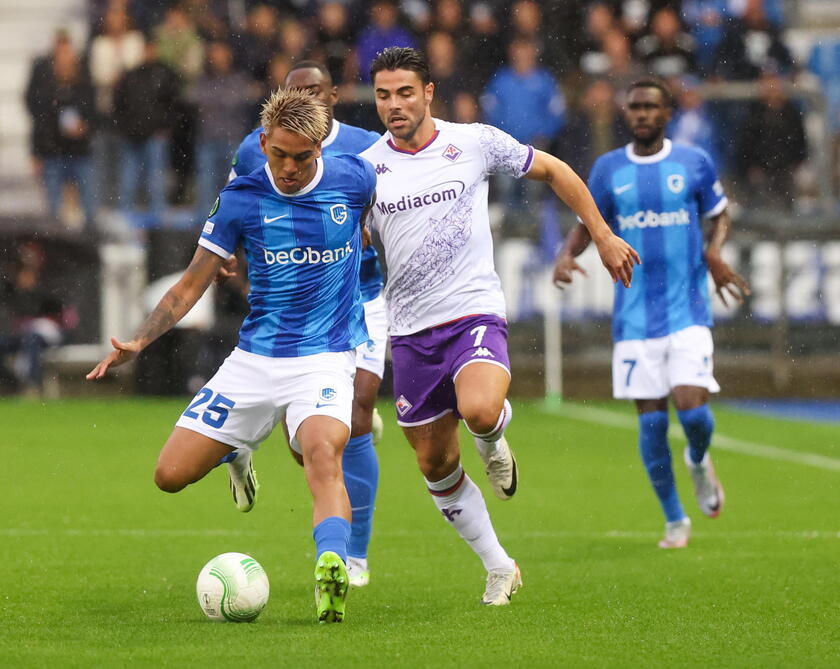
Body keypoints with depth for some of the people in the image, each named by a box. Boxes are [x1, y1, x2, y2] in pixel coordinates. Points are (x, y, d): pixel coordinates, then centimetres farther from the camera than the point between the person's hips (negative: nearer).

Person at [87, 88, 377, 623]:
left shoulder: (355, 177, -6)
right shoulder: (240, 199, -4)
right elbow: (192, 284, 2)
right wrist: (138, 343, -9)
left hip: (325, 358, -3)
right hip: (254, 358, 3)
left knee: (323, 453, -34)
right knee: (171, 474, 0)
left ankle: (332, 571, -48)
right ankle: (237, 452, 33)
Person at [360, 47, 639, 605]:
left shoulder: (476, 142, -2)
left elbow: (554, 171, 12)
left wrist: (604, 236, 13)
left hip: (475, 312, -3)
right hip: (411, 329, 3)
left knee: (480, 411, -33)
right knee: (435, 465, 6)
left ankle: (494, 441, 5)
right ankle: (500, 569, 24)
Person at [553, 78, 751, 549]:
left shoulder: (695, 162, 2)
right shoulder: (608, 169, 5)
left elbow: (720, 214, 13)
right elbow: (588, 225, 13)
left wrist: (714, 253, -7)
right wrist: (567, 254, -8)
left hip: (688, 311, -1)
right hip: (636, 314, 1)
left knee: (692, 407, -14)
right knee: (651, 419, -1)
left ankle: (699, 460, 22)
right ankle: (675, 520, 15)